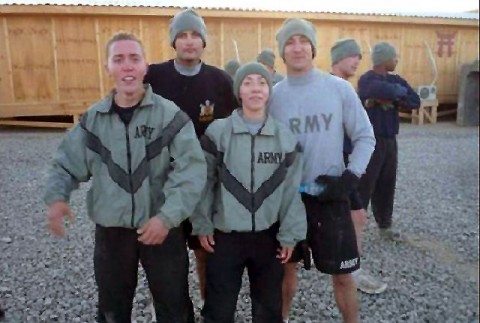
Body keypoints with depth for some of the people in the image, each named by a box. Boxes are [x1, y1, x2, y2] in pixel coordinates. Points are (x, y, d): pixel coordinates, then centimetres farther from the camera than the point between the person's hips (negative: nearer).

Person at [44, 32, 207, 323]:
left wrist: (168, 217, -25)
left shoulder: (170, 114, -10)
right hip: (110, 230, 3)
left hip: (162, 227, -2)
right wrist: (56, 197, -12)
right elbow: (66, 163, 7)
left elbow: (192, 169, -17)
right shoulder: (93, 118, 1)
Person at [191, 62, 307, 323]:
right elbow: (204, 182, -1)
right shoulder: (217, 132, -5)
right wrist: (202, 224, -3)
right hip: (225, 235, -1)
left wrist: (290, 234, -1)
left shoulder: (285, 136, 0)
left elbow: (292, 189, 0)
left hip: (269, 236, 2)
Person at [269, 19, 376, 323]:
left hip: (331, 195, -1)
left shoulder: (340, 88, -4)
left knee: (342, 273, 8)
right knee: (287, 265, 16)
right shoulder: (274, 94, -1)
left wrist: (350, 178, -10)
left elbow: (365, 137, 1)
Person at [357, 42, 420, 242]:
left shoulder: (395, 79, 12)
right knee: (364, 187, -5)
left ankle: (384, 226, 31)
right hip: (371, 141, -7)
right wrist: (400, 91, -9)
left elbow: (416, 102, 1)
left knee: (386, 187, 16)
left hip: (390, 141, 7)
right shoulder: (367, 80, -10)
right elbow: (385, 90, -31)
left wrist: (390, 100, -13)